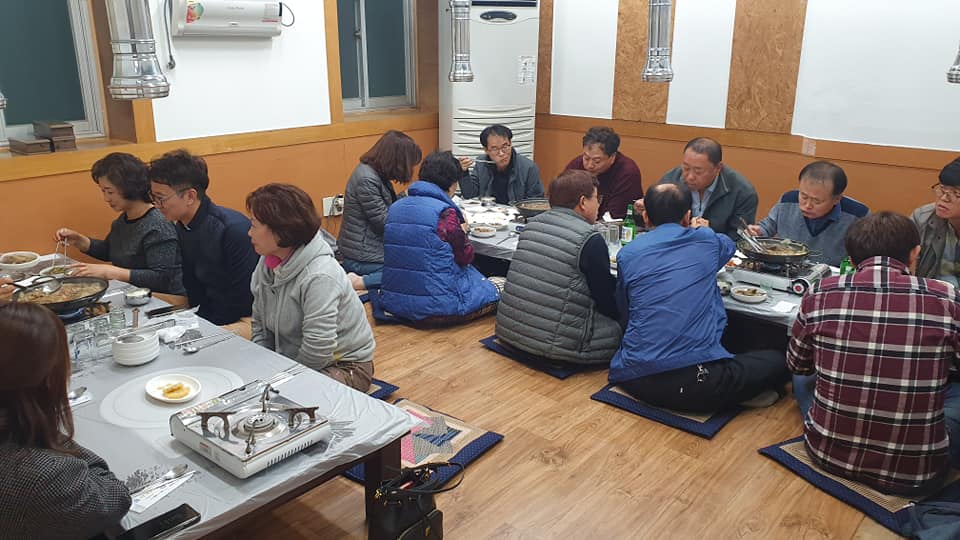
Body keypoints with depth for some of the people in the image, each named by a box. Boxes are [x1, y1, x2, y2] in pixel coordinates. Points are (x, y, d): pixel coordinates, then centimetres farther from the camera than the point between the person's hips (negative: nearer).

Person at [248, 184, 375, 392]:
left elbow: (318, 351, -28)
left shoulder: (319, 277, -27)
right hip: (290, 363, 7)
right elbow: (260, 327, 10)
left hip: (343, 366, -7)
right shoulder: (266, 264, 0)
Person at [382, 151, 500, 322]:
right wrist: (462, 232, 16)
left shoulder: (395, 207, 6)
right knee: (493, 292, 15)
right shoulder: (446, 212, -15)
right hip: (437, 307, -7)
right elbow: (465, 257, -2)